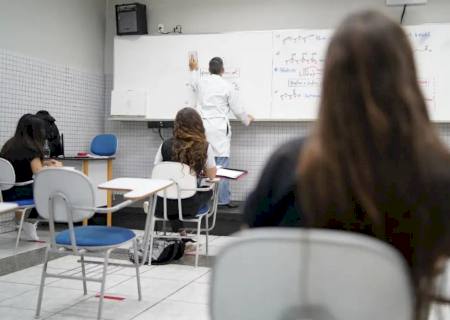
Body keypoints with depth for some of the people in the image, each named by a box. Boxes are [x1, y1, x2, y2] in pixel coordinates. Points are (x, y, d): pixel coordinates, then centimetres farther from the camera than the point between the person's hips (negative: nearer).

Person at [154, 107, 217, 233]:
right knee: (208, 191, 31)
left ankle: (178, 229, 27)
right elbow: (211, 175, 0)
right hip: (188, 205, -2)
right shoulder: (205, 147, -10)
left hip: (163, 205, 2)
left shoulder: (165, 145, -7)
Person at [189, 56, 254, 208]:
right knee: (222, 164, -1)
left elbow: (194, 85, 33)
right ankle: (223, 199, 1)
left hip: (202, 126, 4)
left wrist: (194, 70, 51)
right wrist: (247, 119, 23)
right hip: (219, 128, -4)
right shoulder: (227, 86, -3)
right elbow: (237, 109, 3)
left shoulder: (201, 82, 7)